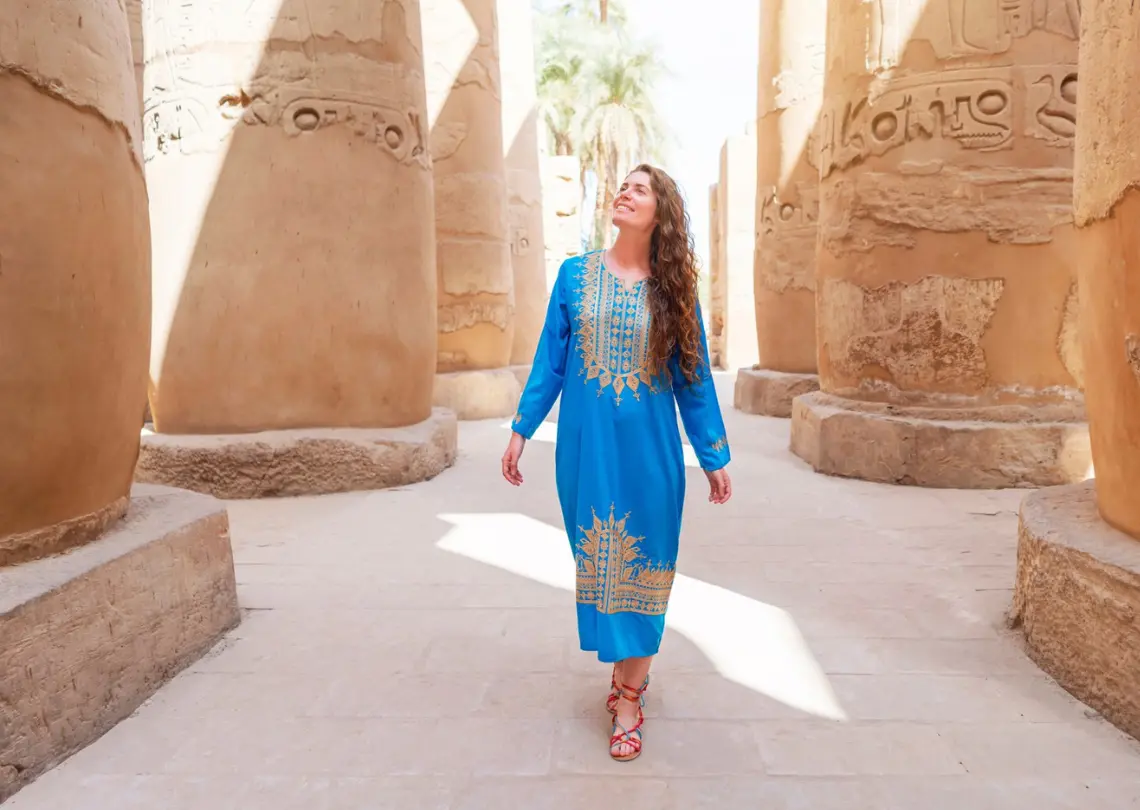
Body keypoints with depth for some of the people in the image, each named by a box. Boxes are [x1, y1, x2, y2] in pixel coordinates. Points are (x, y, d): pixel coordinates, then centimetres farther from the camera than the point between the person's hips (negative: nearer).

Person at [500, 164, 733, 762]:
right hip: (586, 445, 1)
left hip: (648, 450, -1)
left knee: (640, 562, 5)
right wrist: (521, 429, 1)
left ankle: (629, 695, 18)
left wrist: (714, 457, 4)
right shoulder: (575, 274, 2)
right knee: (597, 559, 10)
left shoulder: (673, 290, 0)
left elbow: (693, 379, 3)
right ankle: (625, 666, 32)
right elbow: (549, 361, 4)